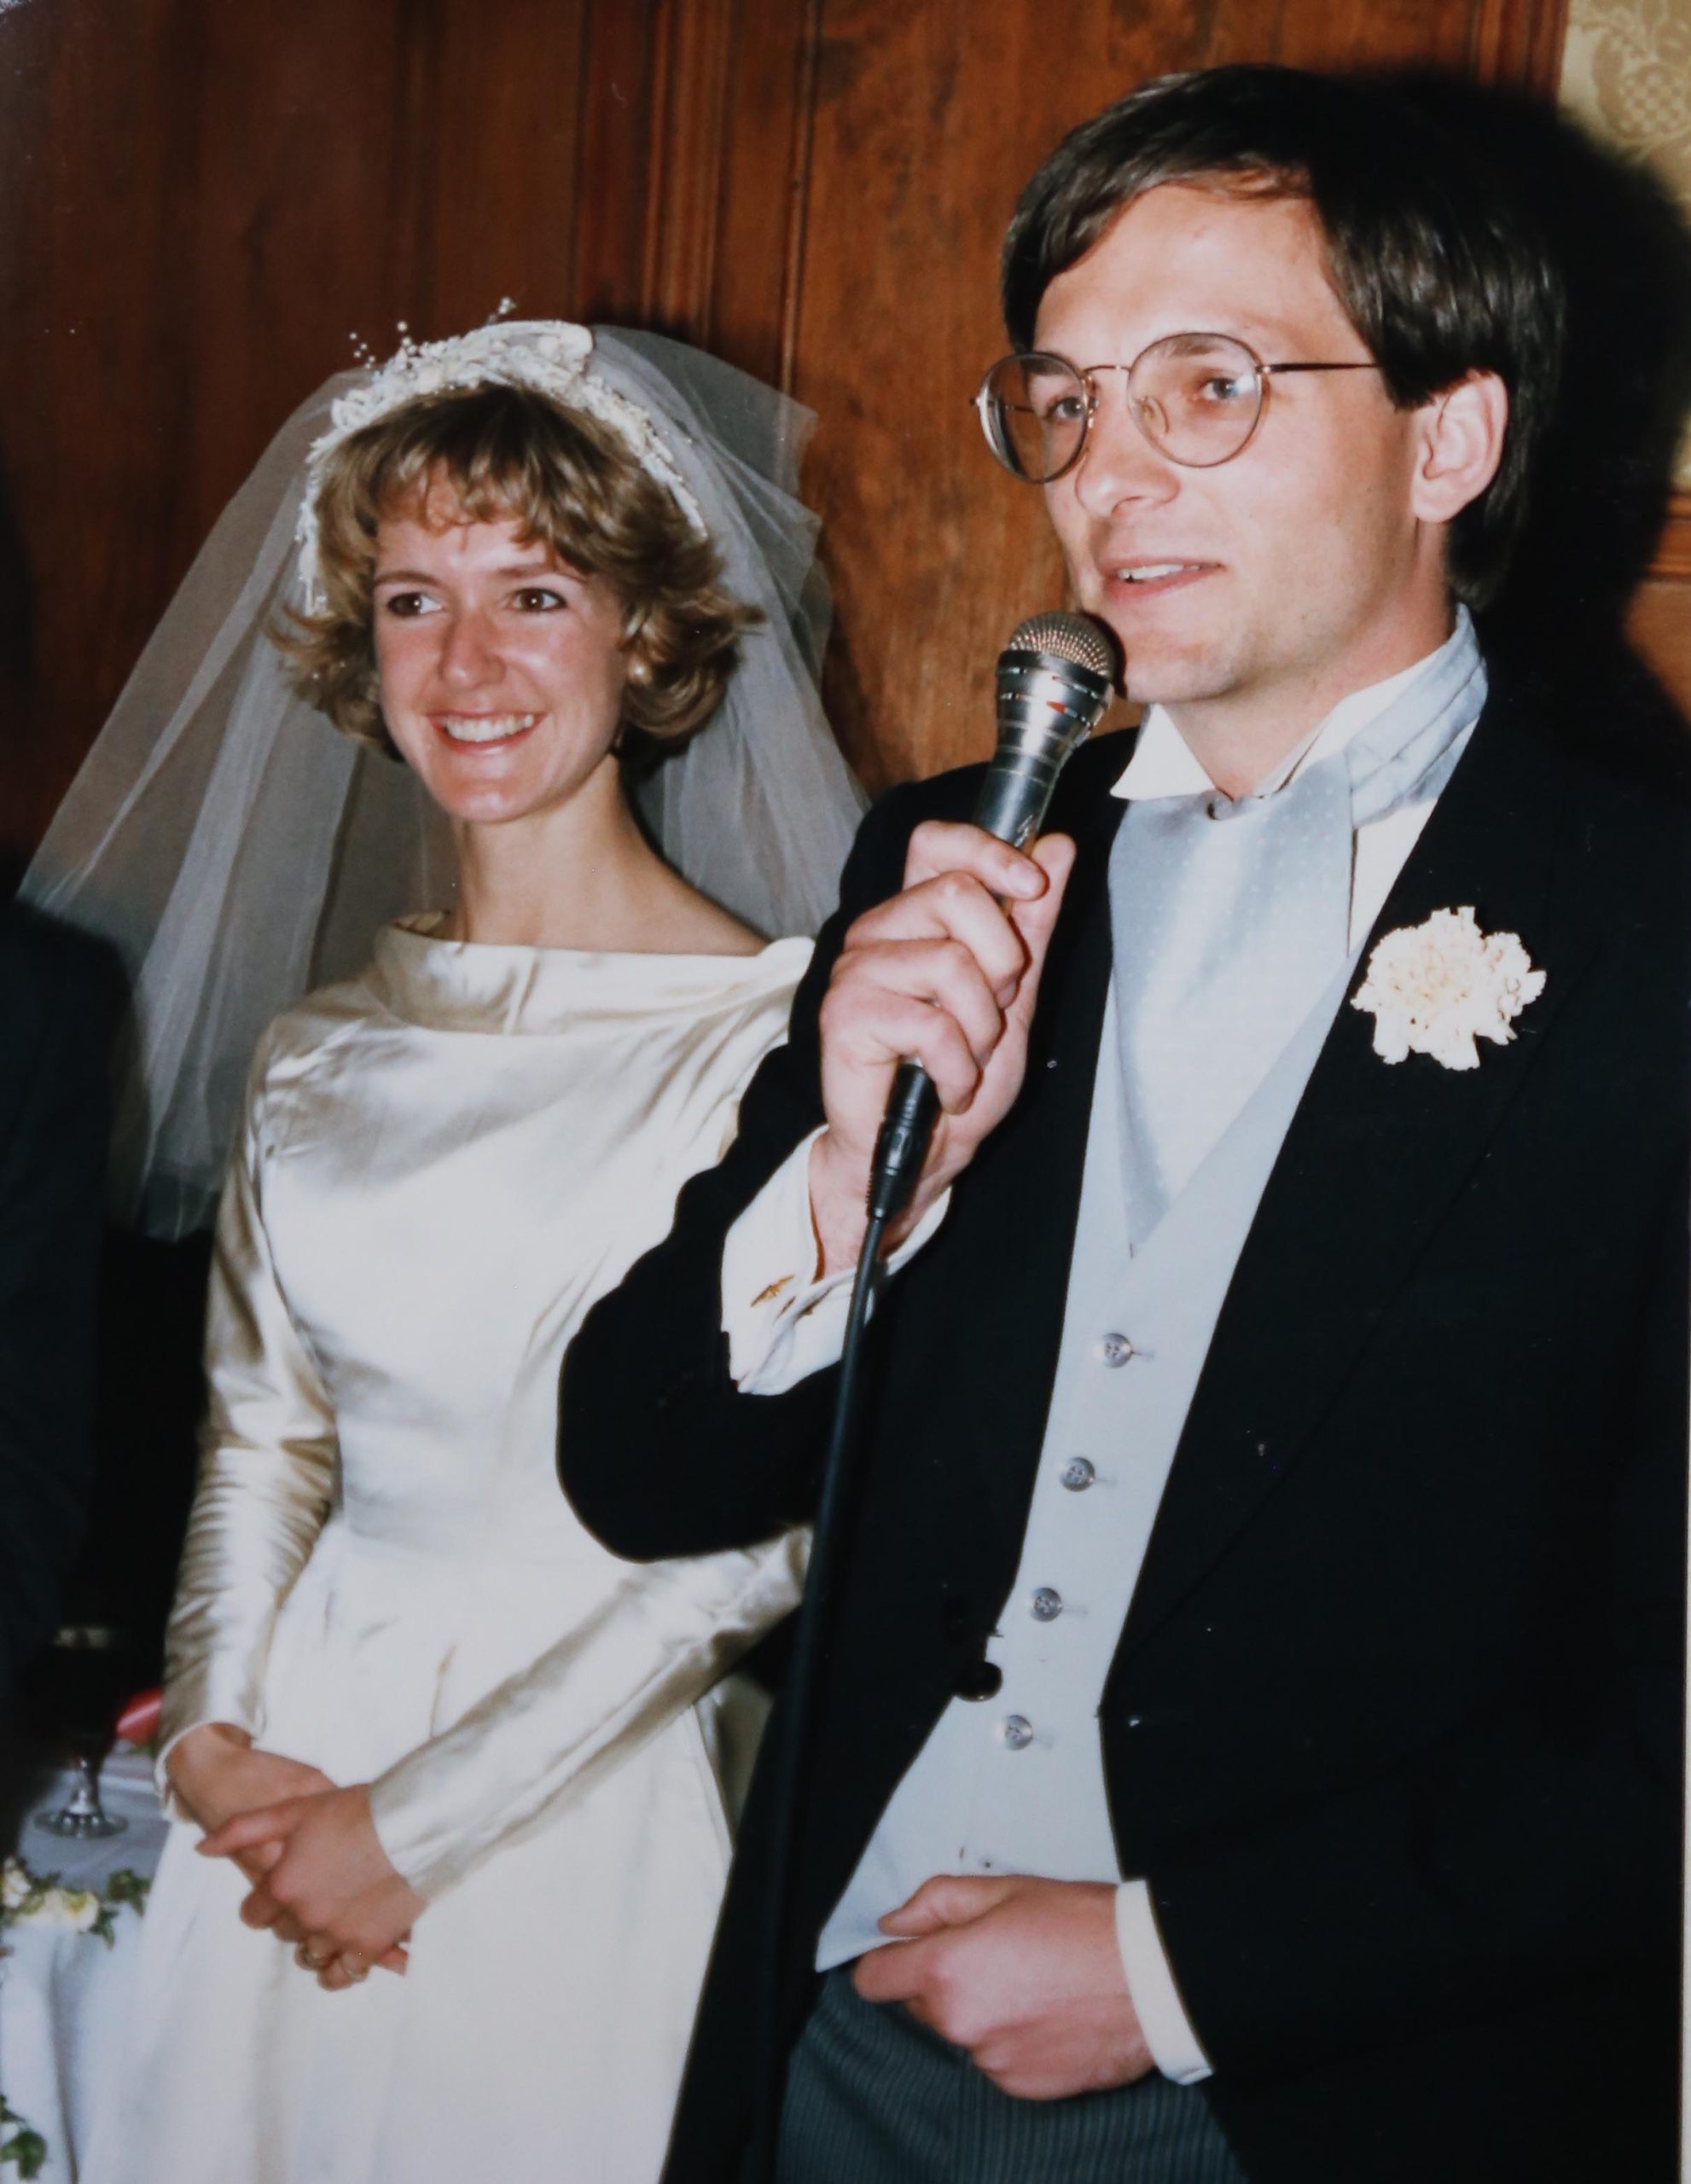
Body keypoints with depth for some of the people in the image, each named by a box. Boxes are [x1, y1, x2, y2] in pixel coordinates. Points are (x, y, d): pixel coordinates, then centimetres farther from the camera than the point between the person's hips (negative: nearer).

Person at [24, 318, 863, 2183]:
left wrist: (416, 1823, -11)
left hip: (576, 1812, -4)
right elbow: (258, 1438, 11)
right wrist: (212, 1737, -5)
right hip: (276, 1811, 5)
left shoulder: (772, 1032, -12)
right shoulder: (317, 1059, 5)